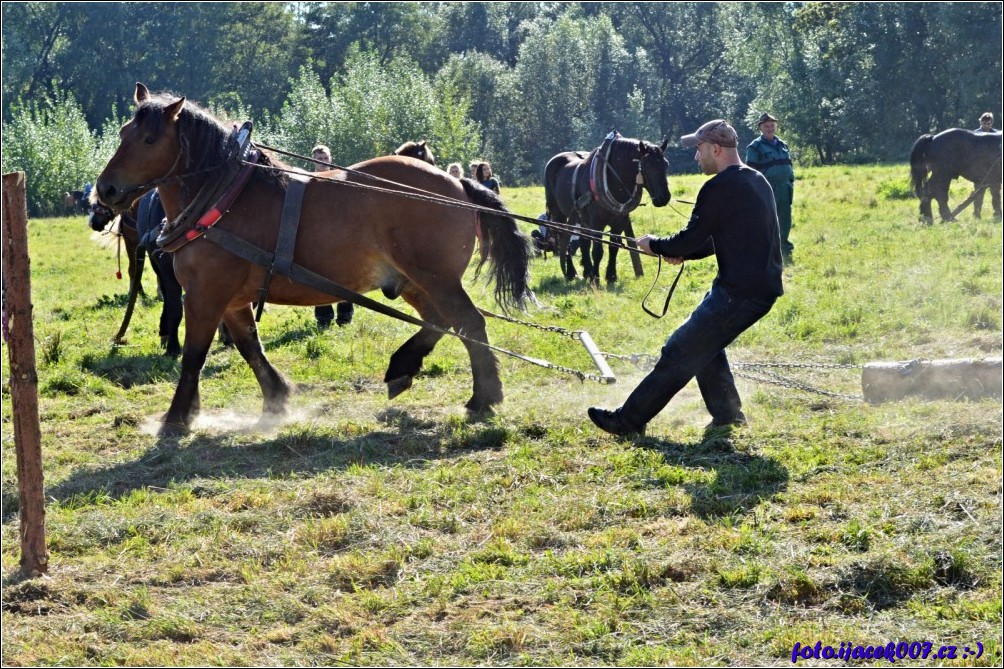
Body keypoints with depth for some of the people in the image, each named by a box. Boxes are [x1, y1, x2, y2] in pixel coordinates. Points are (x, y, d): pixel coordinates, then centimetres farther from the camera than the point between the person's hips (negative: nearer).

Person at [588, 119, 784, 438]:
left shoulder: (719, 188, -15)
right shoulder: (757, 181, 16)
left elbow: (690, 239, -12)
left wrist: (653, 244, 6)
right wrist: (683, 253, 16)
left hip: (739, 292, -9)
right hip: (764, 288, 9)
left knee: (679, 352, -4)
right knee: (704, 341, 24)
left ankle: (628, 421, -1)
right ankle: (728, 414, 24)